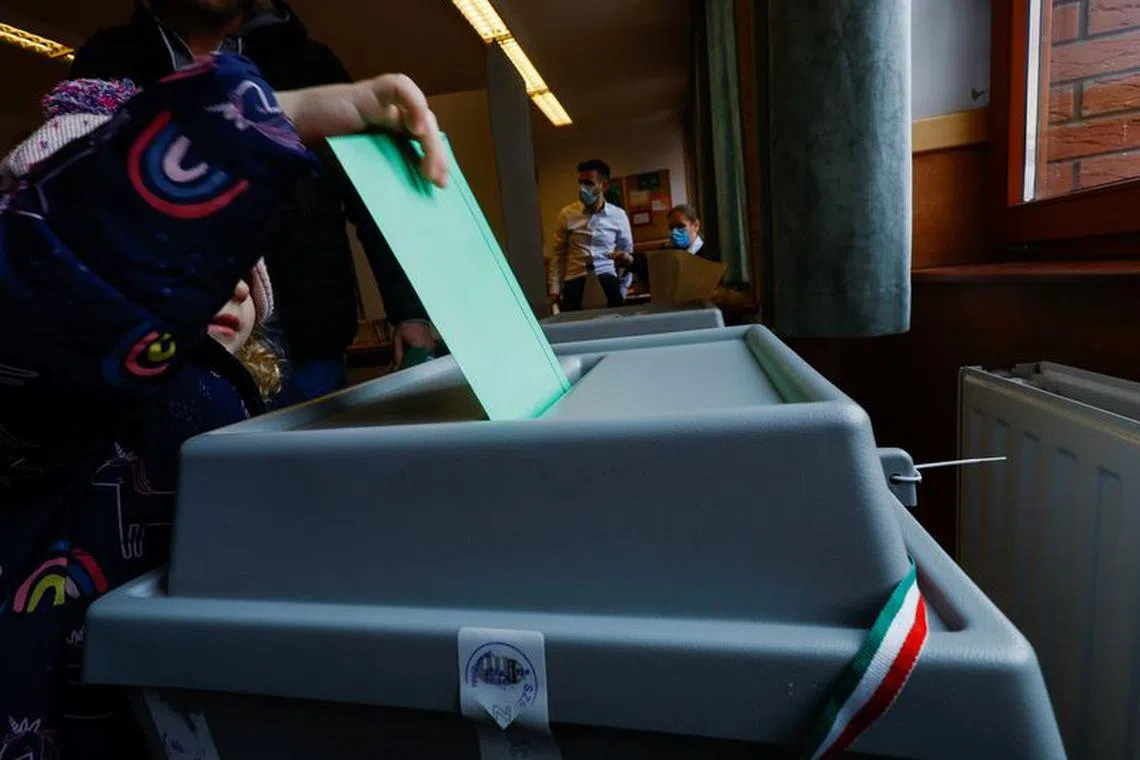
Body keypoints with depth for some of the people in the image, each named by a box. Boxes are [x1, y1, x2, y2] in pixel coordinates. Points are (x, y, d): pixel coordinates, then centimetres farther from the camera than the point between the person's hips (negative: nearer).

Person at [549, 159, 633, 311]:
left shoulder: (618, 215, 3)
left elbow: (627, 252, 12)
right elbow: (558, 254, 7)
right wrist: (555, 287, 3)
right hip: (575, 281, 0)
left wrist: (623, 289, 8)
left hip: (606, 278, 0)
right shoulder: (567, 214, 2)